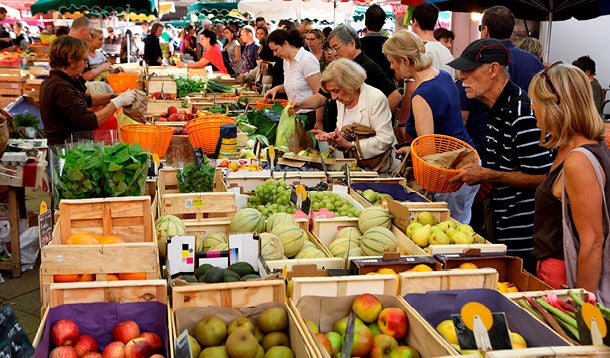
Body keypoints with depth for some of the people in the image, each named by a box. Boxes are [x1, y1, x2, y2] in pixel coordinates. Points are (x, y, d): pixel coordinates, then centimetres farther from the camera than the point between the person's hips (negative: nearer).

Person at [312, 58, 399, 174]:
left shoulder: (376, 98, -14)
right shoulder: (341, 101, 10)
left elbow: (385, 140, -19)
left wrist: (350, 145, -18)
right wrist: (329, 136, -3)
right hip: (355, 168, 7)